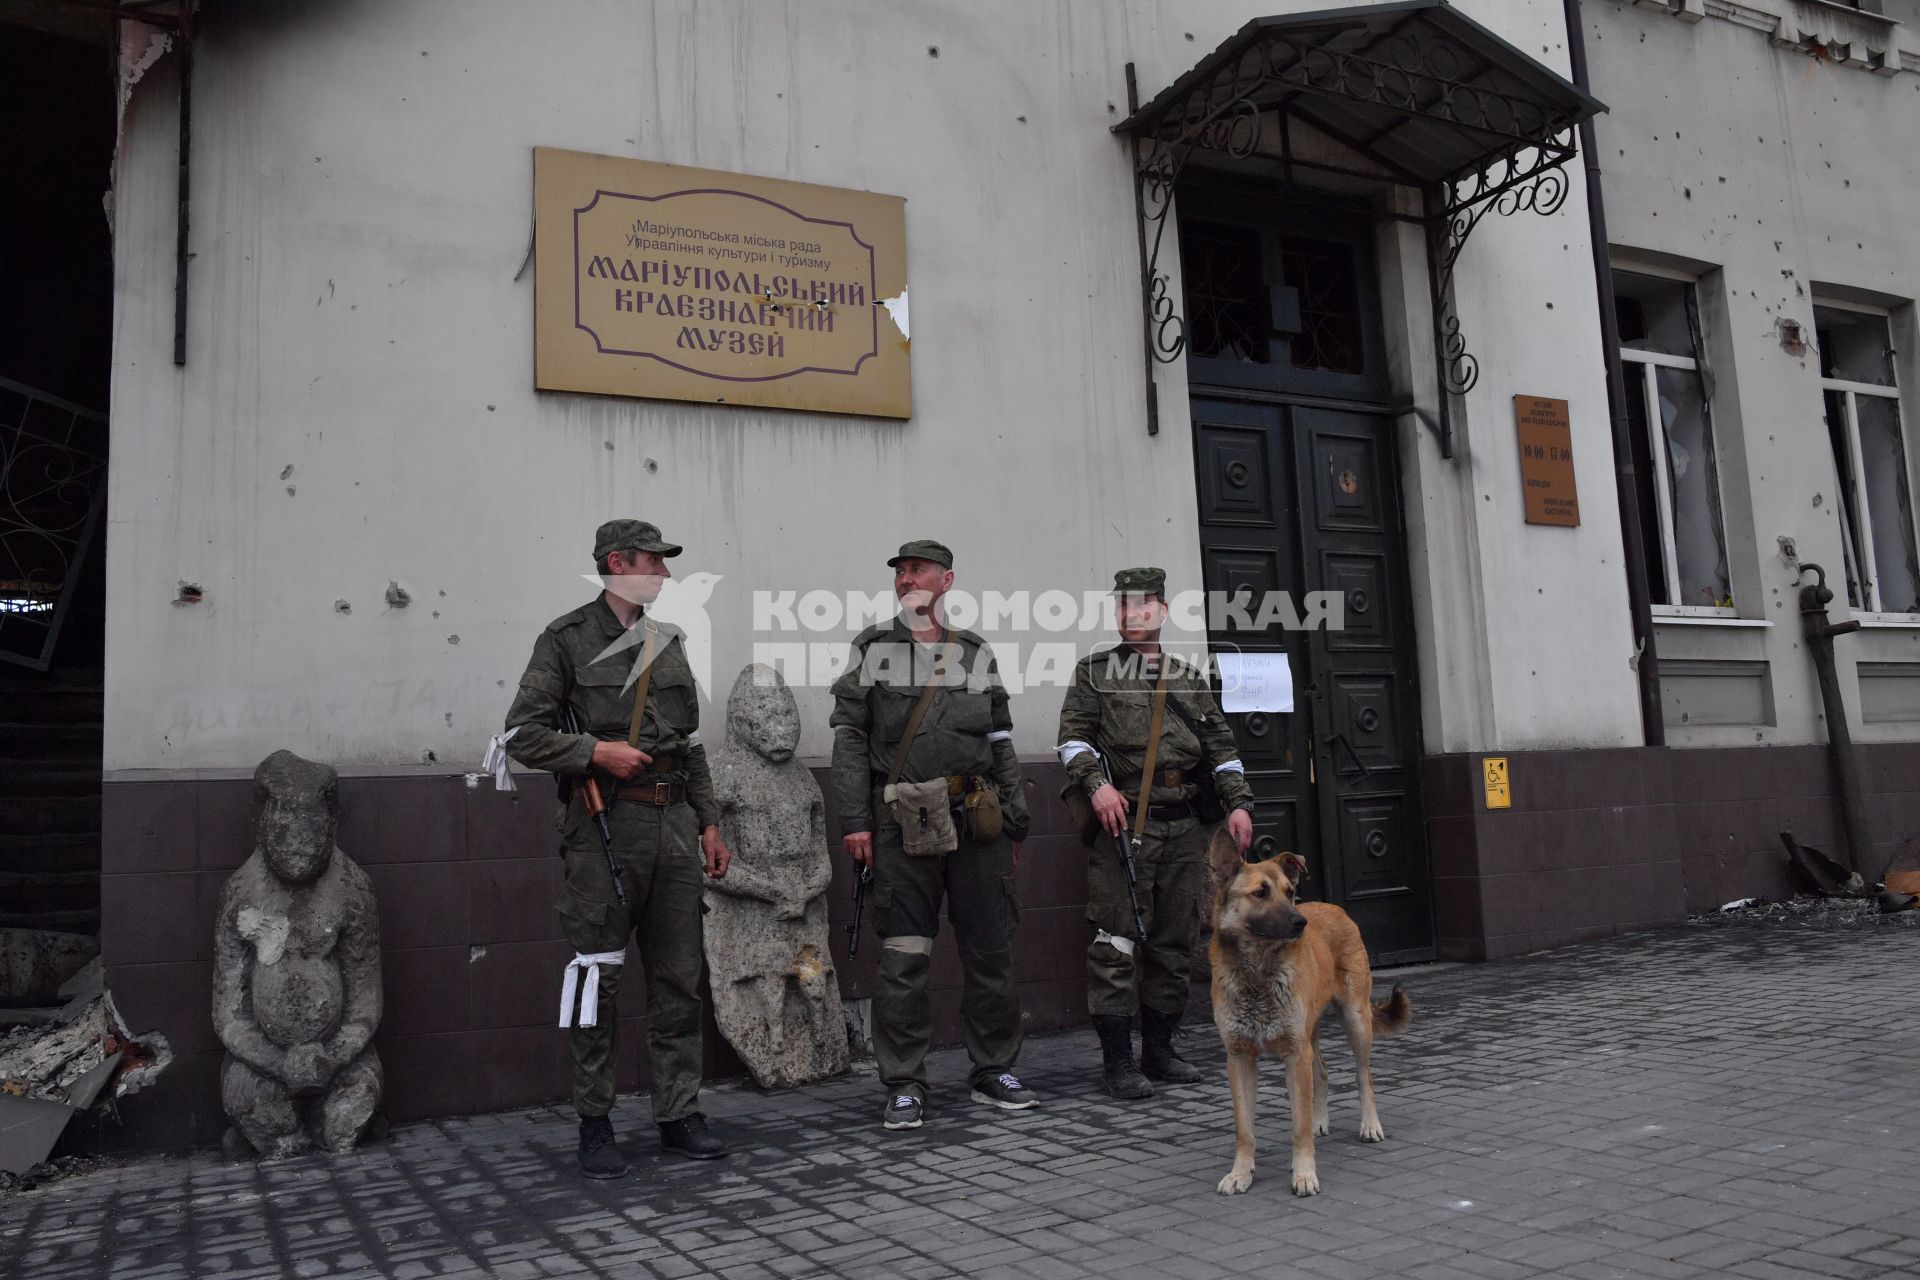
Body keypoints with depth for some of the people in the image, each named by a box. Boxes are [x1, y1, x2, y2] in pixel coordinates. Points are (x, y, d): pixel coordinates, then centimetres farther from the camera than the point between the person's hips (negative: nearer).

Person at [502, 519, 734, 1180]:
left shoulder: (669, 641, 16)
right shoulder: (567, 639, -1)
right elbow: (522, 733, -5)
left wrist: (709, 823, 15)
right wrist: (596, 751, -16)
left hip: (674, 823, 6)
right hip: (603, 827, -5)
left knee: (679, 977, 8)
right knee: (596, 976, 0)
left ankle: (679, 1115, 18)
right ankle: (595, 1125, 13)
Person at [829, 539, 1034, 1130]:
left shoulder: (976, 653, 14)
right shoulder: (871, 649, 7)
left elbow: (1002, 743, 16)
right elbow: (849, 738, 2)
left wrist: (1015, 824, 12)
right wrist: (855, 820, -6)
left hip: (977, 819, 3)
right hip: (904, 825, -2)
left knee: (991, 951, 7)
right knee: (904, 959, 0)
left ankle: (994, 1071, 22)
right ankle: (904, 1086, 11)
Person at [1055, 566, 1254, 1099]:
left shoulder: (1190, 679, 18)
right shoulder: (1094, 670, 9)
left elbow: (1221, 745, 17)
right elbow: (1073, 735, 0)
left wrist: (1238, 802, 4)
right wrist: (1096, 782, -17)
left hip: (1184, 829, 4)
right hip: (1123, 822, -4)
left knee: (1176, 943, 8)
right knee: (1117, 945, -7)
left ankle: (1159, 1050, 20)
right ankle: (1117, 1061, 0)